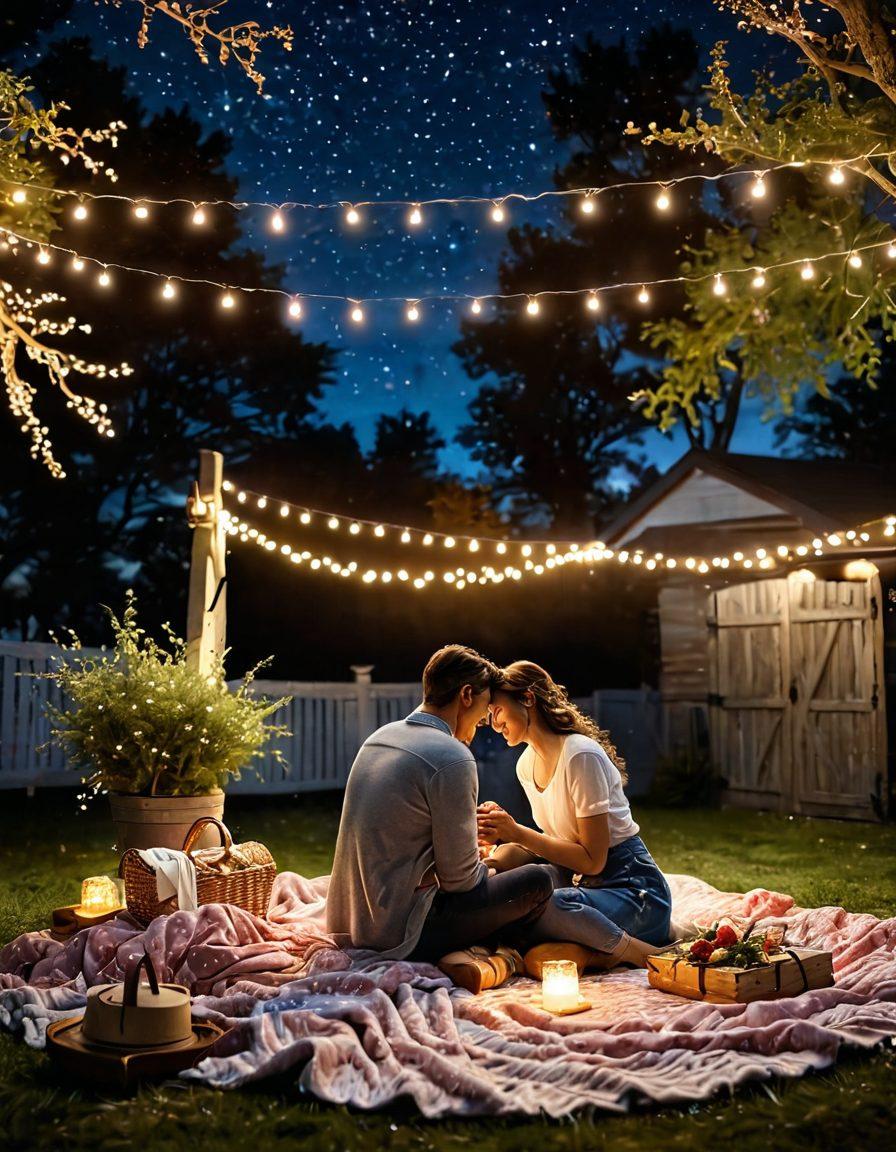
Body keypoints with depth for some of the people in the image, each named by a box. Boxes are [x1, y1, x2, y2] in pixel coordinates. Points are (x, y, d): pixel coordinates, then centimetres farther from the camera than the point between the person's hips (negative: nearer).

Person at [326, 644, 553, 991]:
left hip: (350, 921, 9)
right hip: (398, 933, -9)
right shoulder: (452, 758, -18)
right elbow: (460, 877, -13)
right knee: (537, 881, -1)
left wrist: (470, 836, 23)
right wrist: (491, 867, 9)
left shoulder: (380, 737, 8)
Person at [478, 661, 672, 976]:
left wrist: (517, 833, -20)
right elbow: (557, 842, 11)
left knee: (546, 906, -37)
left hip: (633, 888, -9)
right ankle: (594, 950, -19)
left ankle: (645, 953, -17)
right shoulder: (527, 764, 9)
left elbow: (593, 860, -20)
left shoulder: (581, 756, -19)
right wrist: (505, 835, -7)